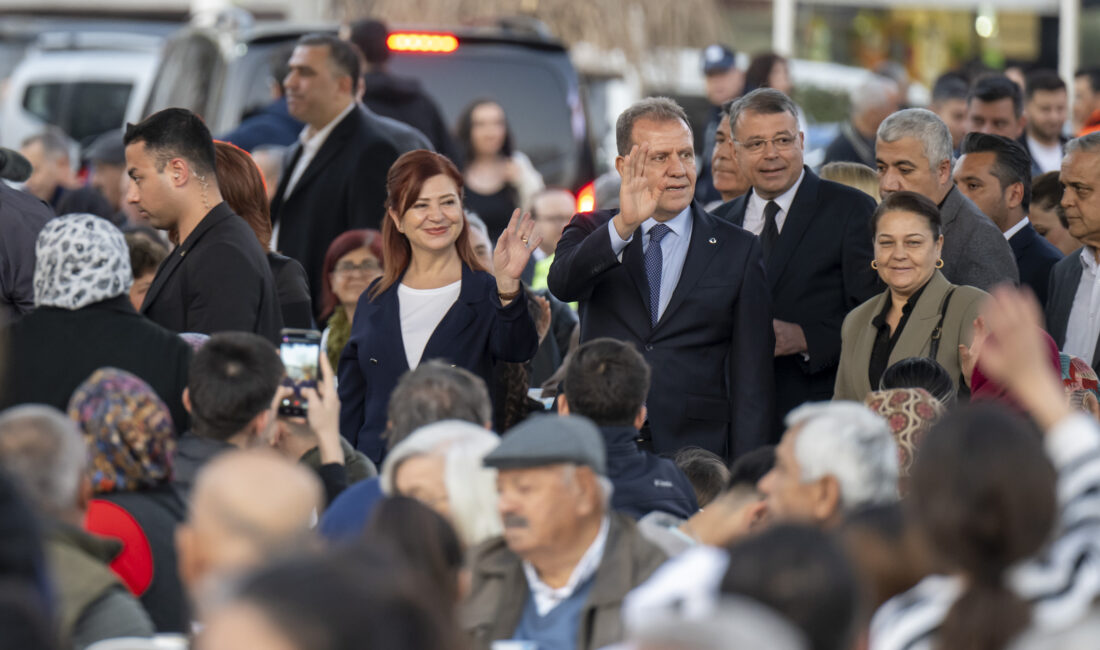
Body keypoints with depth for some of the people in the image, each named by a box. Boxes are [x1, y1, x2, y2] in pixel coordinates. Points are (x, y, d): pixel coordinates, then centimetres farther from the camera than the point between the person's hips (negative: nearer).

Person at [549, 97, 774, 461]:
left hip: (695, 455, 0)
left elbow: (752, 380, 4)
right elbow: (562, 283, -15)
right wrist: (623, 225, -31)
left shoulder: (738, 250, 6)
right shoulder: (592, 232, 9)